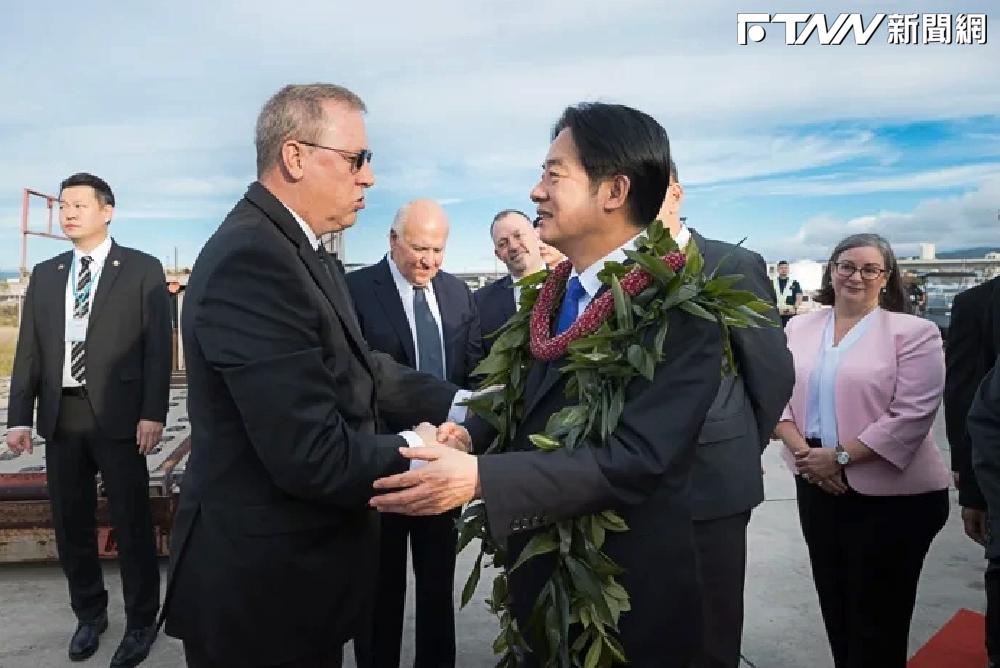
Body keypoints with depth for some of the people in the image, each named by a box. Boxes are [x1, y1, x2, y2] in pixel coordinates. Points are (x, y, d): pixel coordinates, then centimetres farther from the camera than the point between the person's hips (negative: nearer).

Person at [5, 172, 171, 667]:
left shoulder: (142, 269, -1)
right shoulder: (45, 275, 13)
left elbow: (158, 346, -6)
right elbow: (29, 350, 11)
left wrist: (152, 413, -13)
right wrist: (20, 416, 3)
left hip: (118, 415, -5)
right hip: (61, 416, 5)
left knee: (132, 524, 3)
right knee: (70, 524, 14)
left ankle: (141, 622, 20)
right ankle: (89, 613, 33)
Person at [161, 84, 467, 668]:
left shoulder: (298, 250, 6)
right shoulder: (253, 259, -27)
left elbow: (361, 370, 6)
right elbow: (312, 456, -30)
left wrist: (459, 403, -5)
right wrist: (411, 449, -13)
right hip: (264, 583, -9)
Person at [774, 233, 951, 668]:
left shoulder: (913, 332, -8)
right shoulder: (800, 328, 6)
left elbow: (912, 416, -15)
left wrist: (841, 457, -17)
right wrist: (802, 451, -11)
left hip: (892, 495, -4)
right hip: (816, 486, 5)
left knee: (878, 612, 10)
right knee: (833, 600, 19)